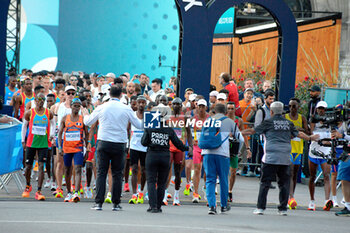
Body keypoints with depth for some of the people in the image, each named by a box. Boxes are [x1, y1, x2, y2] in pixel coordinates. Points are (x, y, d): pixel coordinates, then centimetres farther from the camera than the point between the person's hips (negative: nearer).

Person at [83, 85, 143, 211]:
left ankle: (98, 202, -3)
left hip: (103, 143, 0)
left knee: (101, 173, 3)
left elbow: (88, 122, 14)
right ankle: (116, 204, 8)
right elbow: (139, 125, 7)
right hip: (119, 144, 0)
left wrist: (85, 114, 36)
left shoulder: (101, 108, 0)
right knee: (117, 174, 7)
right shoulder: (126, 109, -2)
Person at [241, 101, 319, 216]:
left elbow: (253, 131, 4)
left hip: (271, 158, -3)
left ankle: (260, 207, -4)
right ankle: (283, 208, 8)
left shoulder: (268, 122, 0)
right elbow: (299, 134, 21)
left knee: (265, 182, -1)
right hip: (285, 158, 3)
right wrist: (310, 138, 39)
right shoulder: (288, 123, 11)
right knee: (284, 183, 8)